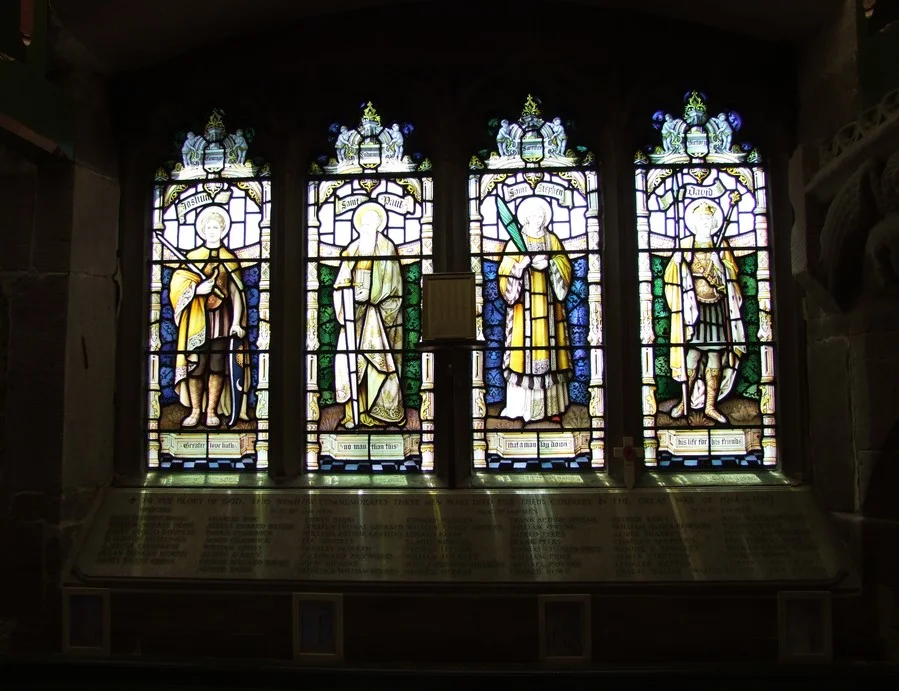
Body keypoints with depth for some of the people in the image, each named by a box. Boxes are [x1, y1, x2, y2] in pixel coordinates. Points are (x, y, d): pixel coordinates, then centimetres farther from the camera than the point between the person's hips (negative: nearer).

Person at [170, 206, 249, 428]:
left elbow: (237, 292, 4)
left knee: (218, 365, -2)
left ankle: (212, 411, 6)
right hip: (197, 319, 0)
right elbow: (178, 285, 1)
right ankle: (195, 411, 5)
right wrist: (198, 289, -19)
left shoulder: (229, 259, 8)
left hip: (221, 318, 0)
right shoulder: (192, 257, 8)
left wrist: (237, 321, -6)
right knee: (194, 363, -4)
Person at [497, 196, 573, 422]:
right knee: (525, 350, -6)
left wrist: (549, 264, -12)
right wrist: (521, 265, -21)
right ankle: (524, 408, -1)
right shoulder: (516, 242, 3)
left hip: (548, 305, 3)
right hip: (525, 306, -2)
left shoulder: (552, 240, 11)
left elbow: (565, 269, 5)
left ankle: (552, 406, 6)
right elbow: (507, 272, -3)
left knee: (550, 351, 1)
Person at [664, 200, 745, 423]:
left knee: (716, 354, 1)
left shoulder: (721, 246, 12)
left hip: (716, 307, 3)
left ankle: (710, 406, 7)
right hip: (694, 306, -3)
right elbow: (675, 276, 0)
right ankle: (685, 402, 2)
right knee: (692, 353, -9)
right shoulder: (685, 246, 5)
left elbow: (730, 277, 11)